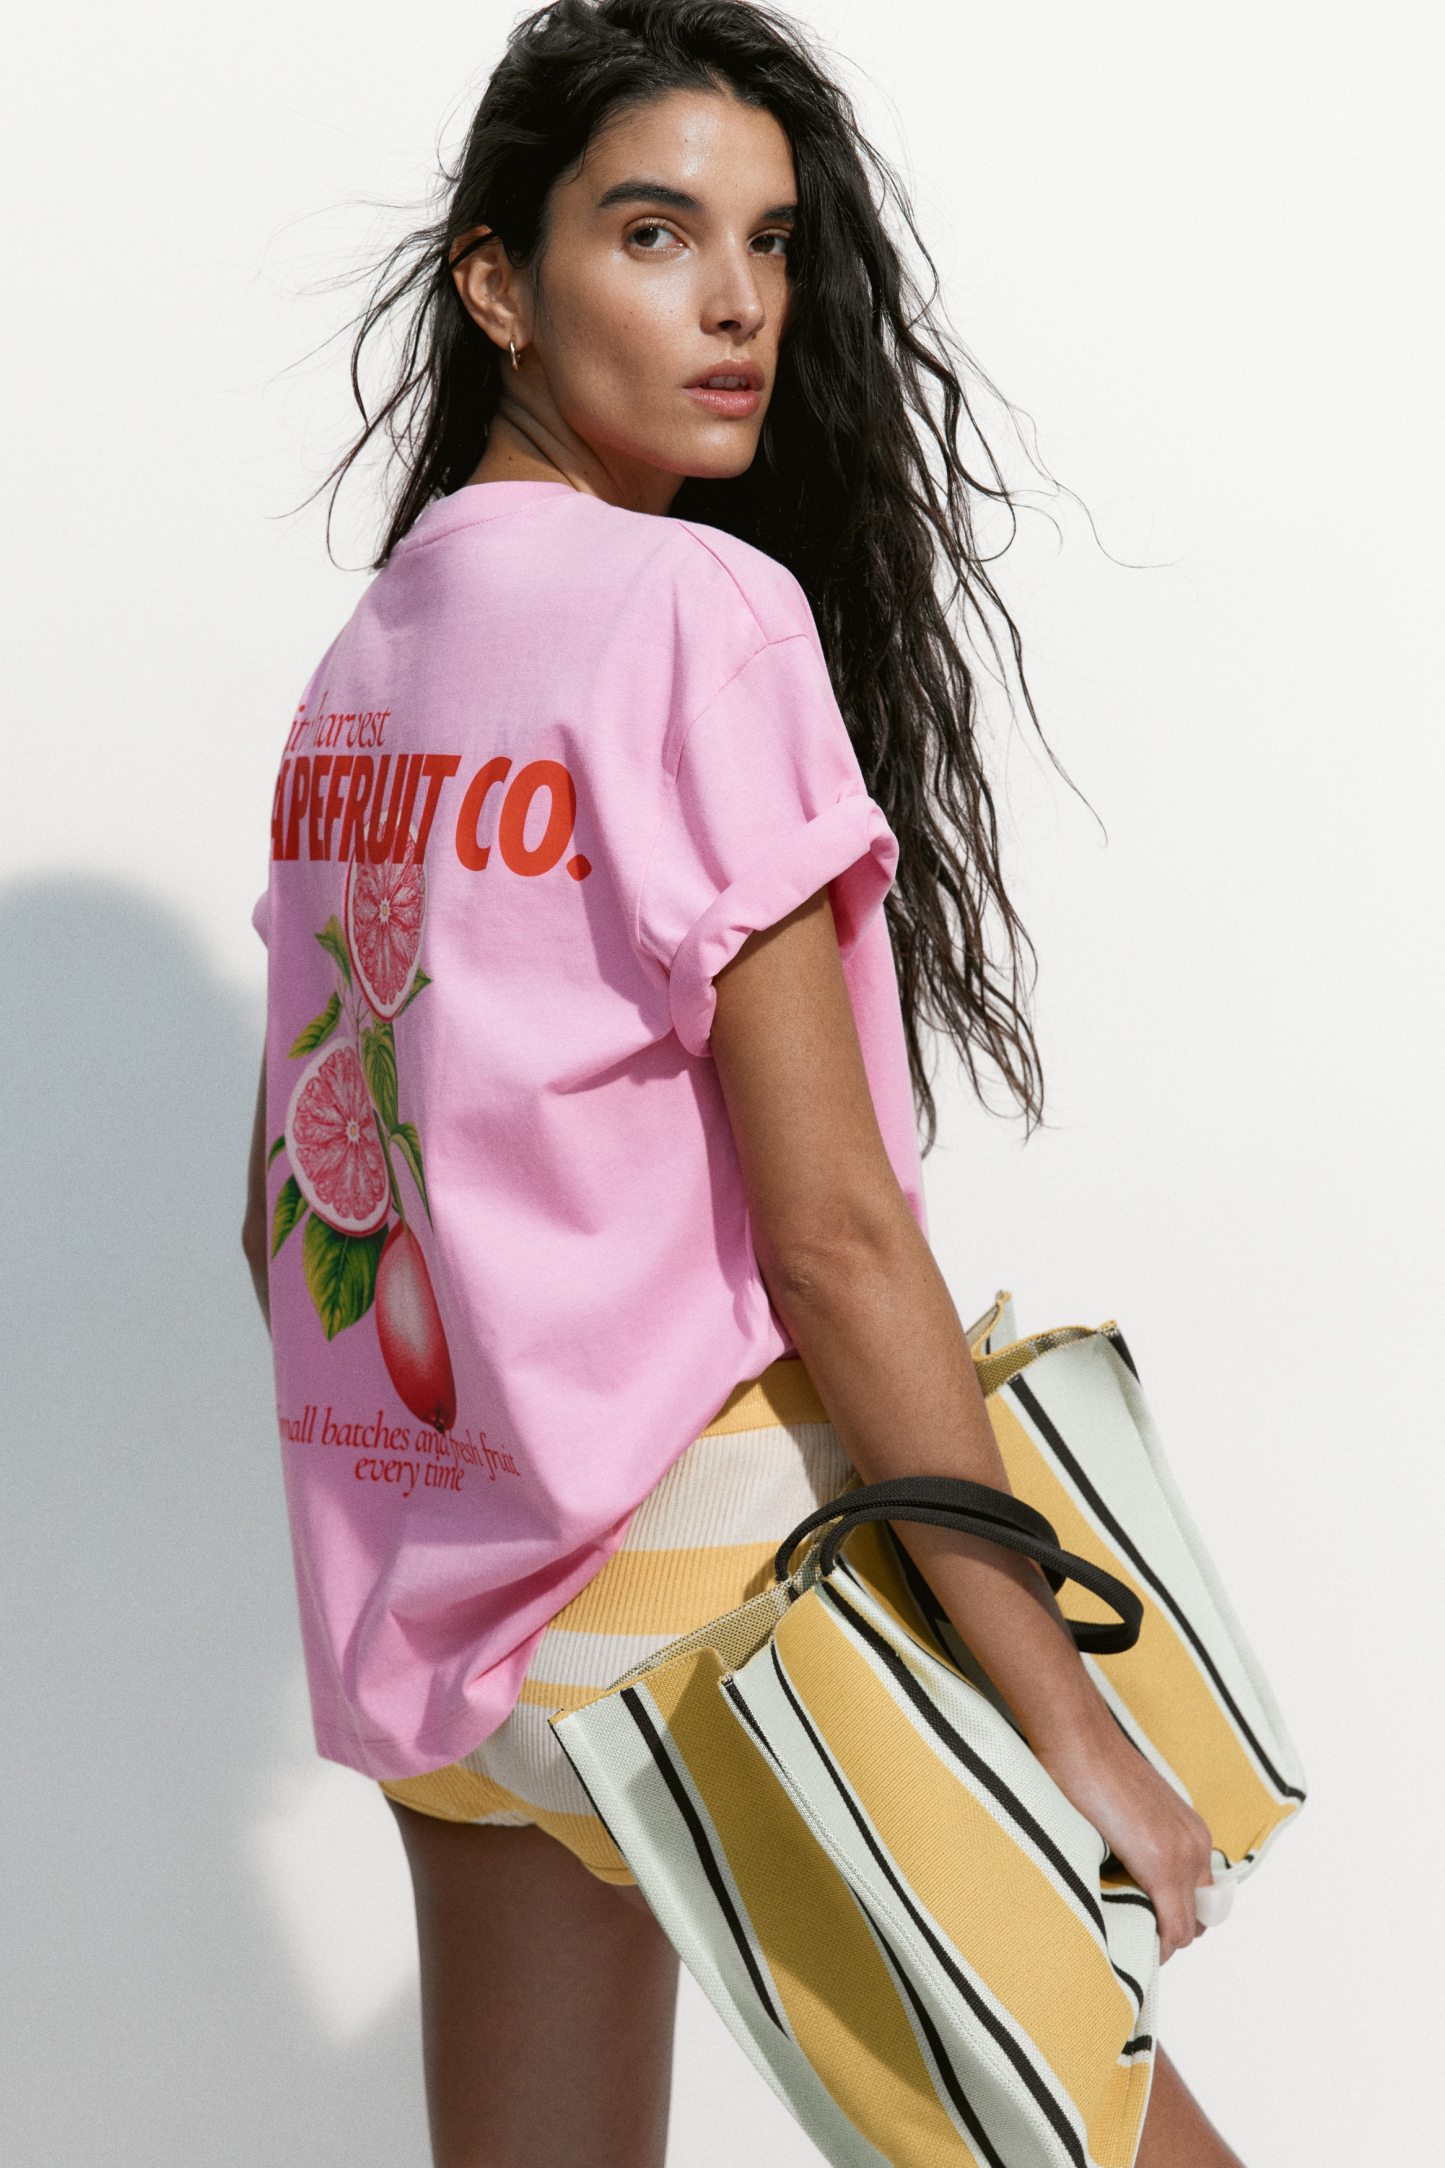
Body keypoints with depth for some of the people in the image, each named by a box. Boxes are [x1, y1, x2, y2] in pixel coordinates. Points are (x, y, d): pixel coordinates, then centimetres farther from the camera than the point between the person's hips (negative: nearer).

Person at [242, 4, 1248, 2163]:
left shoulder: (359, 667, 10)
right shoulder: (697, 611, -14)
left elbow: (283, 1208, 14)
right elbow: (829, 1226, -17)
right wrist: (1073, 1722, -14)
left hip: (414, 1604, 8)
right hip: (679, 1579, -8)